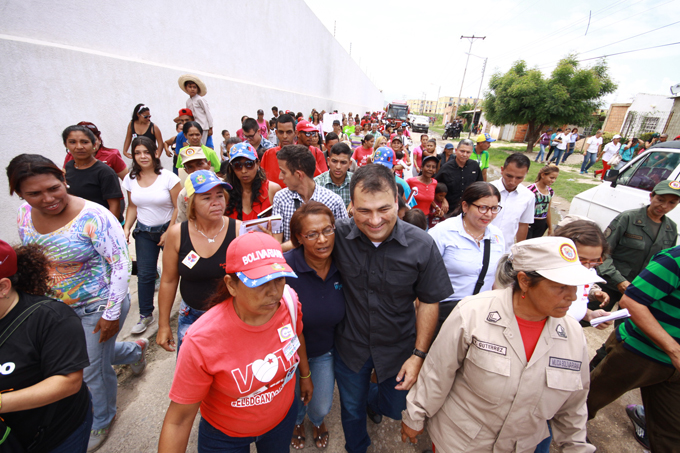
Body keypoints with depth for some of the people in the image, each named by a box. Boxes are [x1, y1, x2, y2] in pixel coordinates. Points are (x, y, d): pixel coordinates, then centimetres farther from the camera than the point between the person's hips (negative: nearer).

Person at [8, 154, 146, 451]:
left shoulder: (94, 217, -26)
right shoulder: (25, 215, -3)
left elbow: (121, 265, -24)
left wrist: (111, 314, -20)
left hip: (98, 306, -7)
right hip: (59, 305, 7)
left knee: (93, 370, 11)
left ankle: (102, 421, 42)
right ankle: (136, 350, 54)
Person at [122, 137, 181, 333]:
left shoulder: (168, 177, -11)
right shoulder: (130, 179, 4)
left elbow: (178, 207, -10)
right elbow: (132, 207, 12)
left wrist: (169, 232, -13)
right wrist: (126, 229, -1)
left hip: (168, 229, -4)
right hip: (143, 232, 4)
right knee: (144, 274, 5)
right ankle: (145, 315, 21)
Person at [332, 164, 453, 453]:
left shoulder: (421, 245, -22)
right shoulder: (338, 235, -22)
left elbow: (429, 302, -11)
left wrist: (418, 355, -8)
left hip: (398, 348, 0)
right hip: (350, 345, 1)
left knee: (394, 408, 26)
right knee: (351, 410, 25)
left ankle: (372, 399, 64)